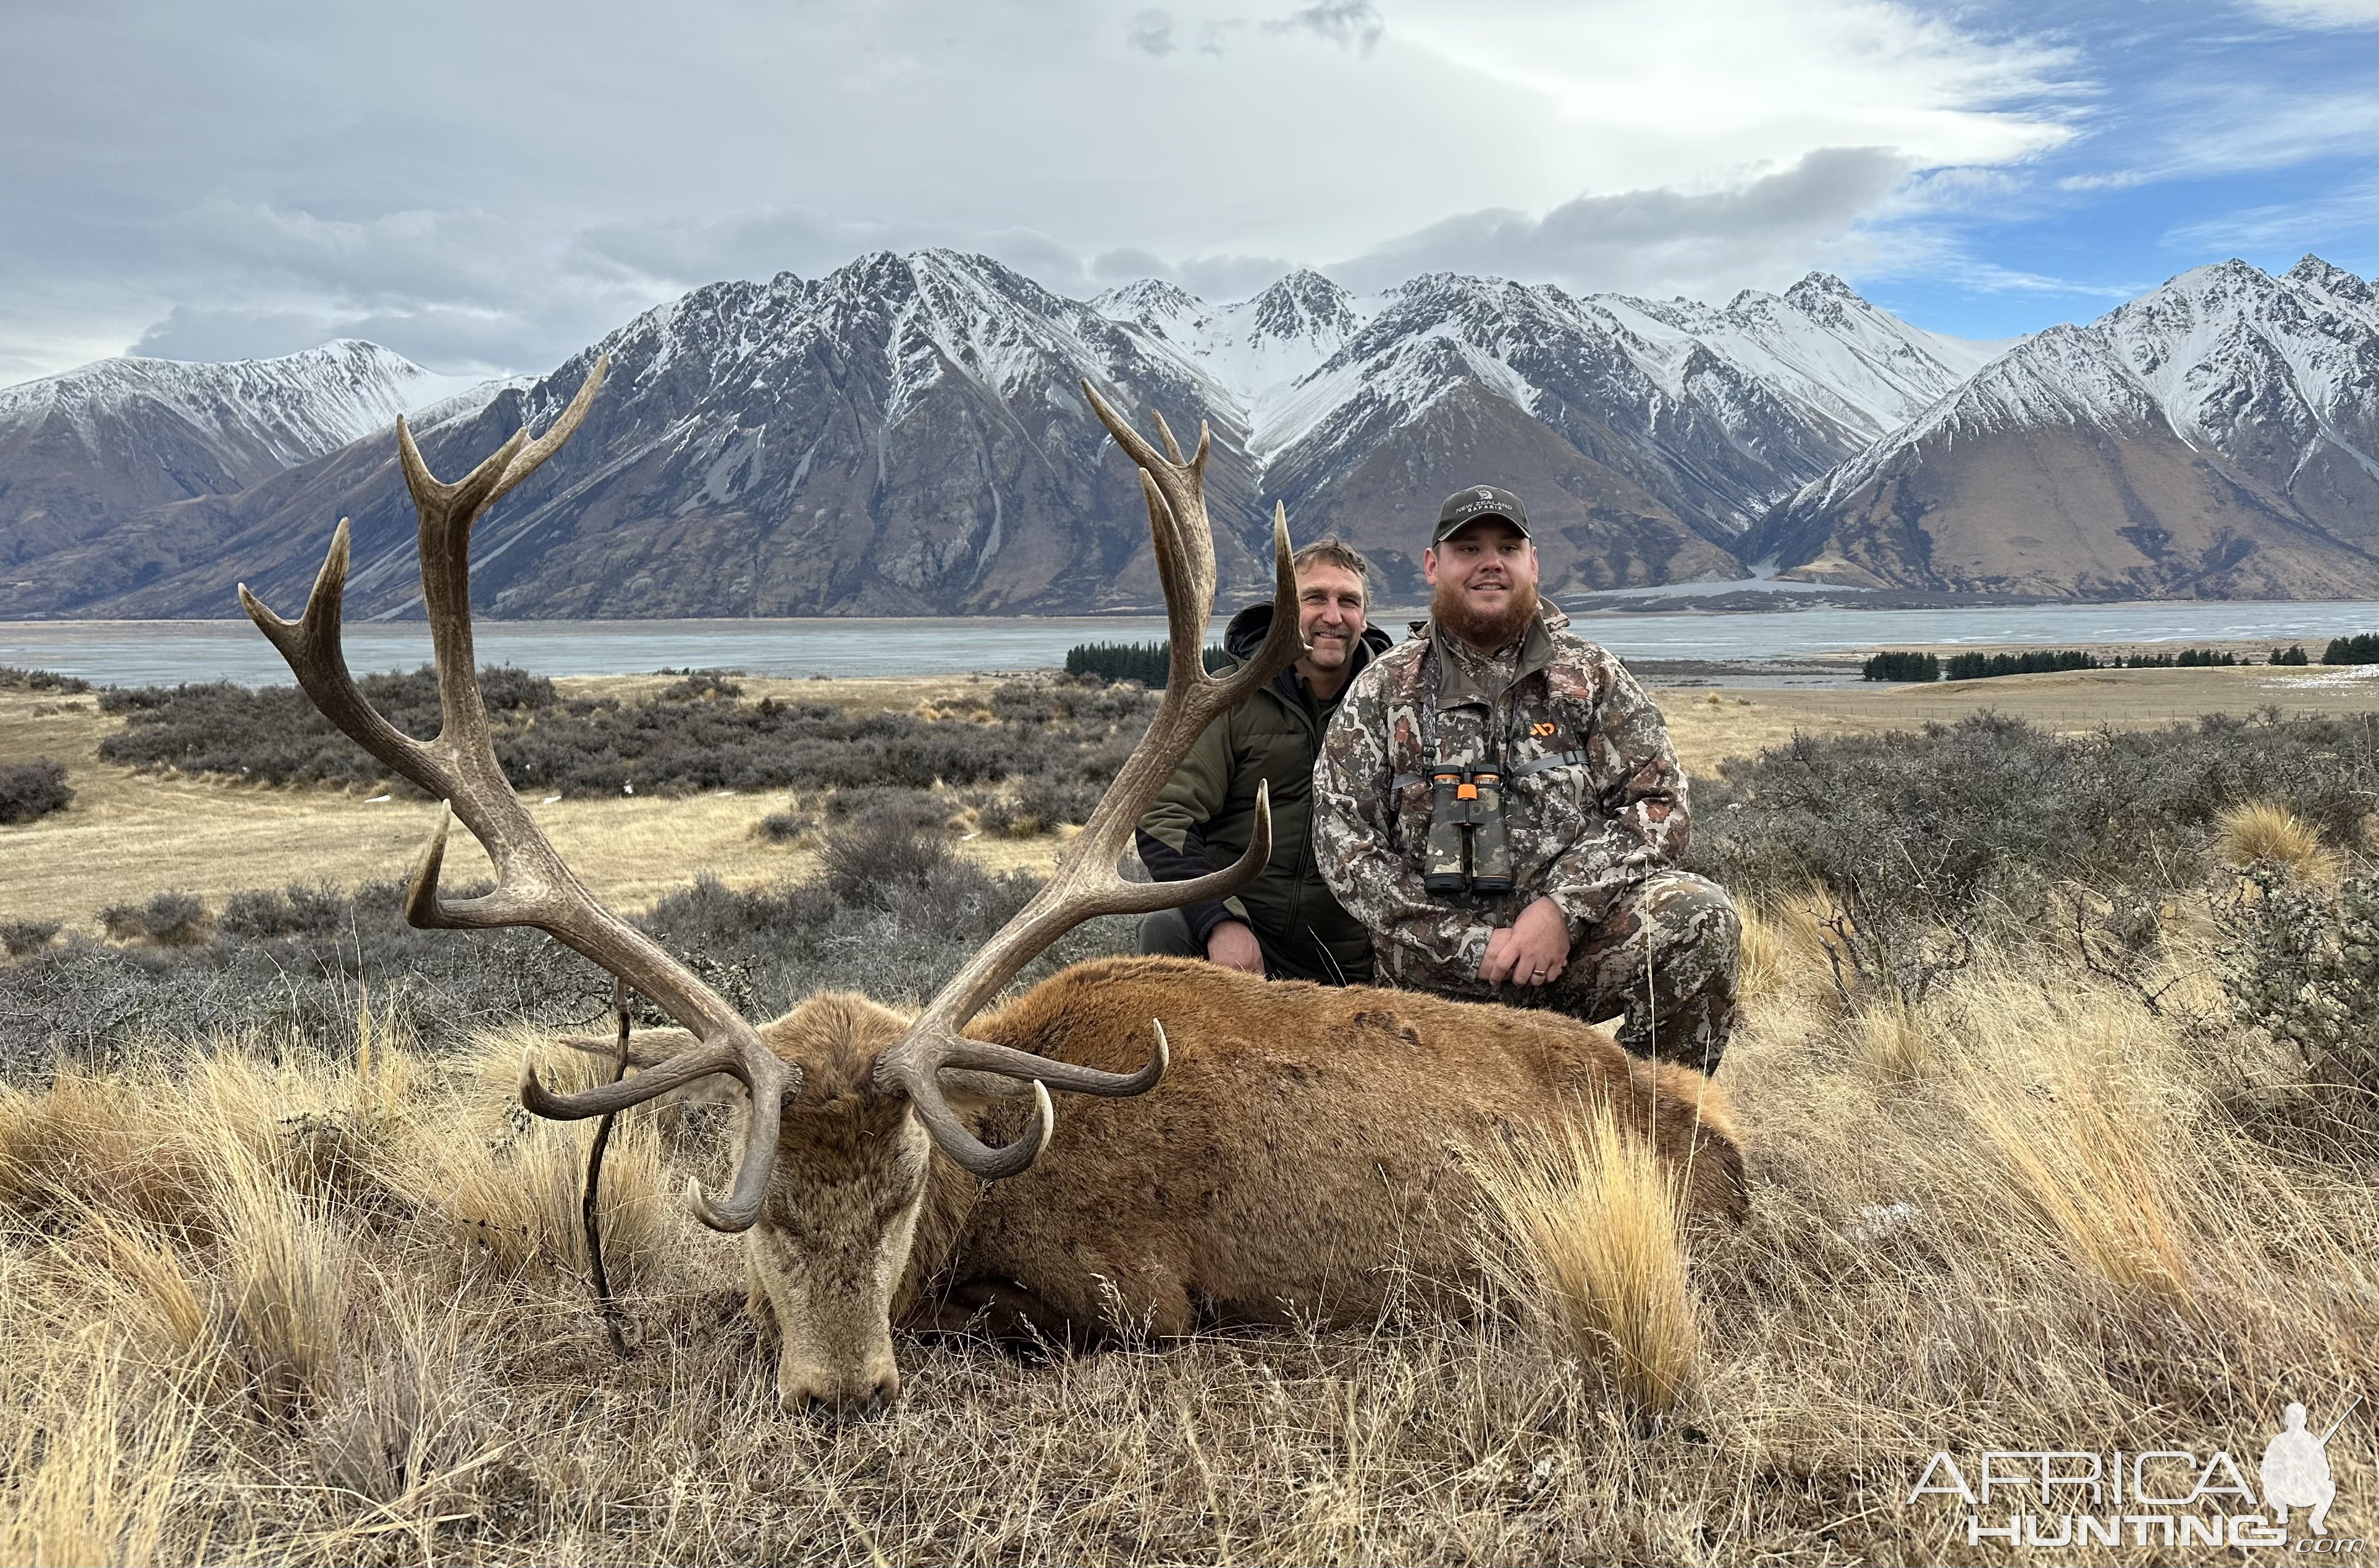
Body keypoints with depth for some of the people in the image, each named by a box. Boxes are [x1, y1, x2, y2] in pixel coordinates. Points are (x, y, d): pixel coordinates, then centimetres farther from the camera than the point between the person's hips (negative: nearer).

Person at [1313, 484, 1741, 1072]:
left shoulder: (1592, 676, 10)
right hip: (1438, 969, 0)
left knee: (1700, 914, -26)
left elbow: (1657, 804, 1)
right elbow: (1344, 840, -1)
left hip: (1578, 936, 0)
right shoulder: (1380, 692, 7)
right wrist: (1471, 944, -10)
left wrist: (1563, 908, -15)